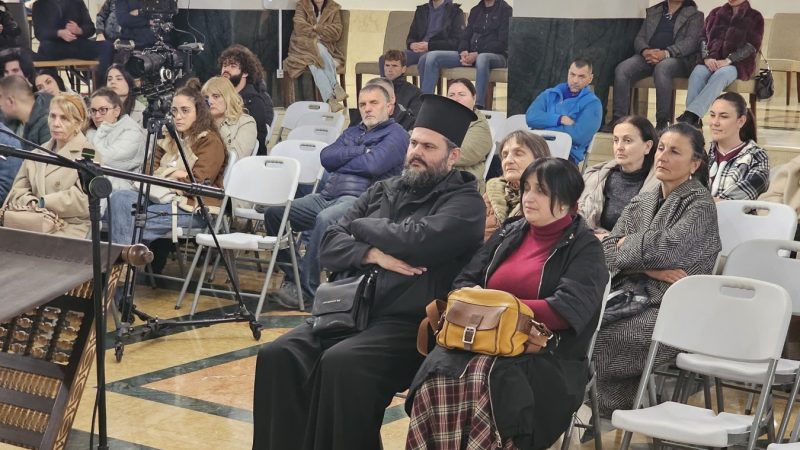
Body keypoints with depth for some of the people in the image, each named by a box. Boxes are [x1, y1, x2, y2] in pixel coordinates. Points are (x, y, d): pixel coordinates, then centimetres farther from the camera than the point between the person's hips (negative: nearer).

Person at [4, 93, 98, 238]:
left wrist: (43, 203, -10)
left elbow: (84, 199, -11)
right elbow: (18, 190, 16)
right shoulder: (38, 153, 22)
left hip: (70, 230, -5)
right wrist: (30, 202, -6)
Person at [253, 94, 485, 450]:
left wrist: (360, 225, 1)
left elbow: (417, 240, -17)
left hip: (408, 325, -6)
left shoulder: (464, 203, 1)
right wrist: (372, 254, -10)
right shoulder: (383, 191, 19)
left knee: (340, 363, -33)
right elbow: (330, 246, 11)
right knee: (278, 355, -18)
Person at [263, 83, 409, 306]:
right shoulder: (352, 132, 27)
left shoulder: (396, 134, 4)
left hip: (359, 198, -8)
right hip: (327, 195, 8)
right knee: (274, 212, -3)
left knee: (325, 219, -38)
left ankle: (306, 288, -30)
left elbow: (373, 164, -14)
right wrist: (360, 151, -1)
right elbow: (325, 157, 10)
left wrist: (340, 161, 3)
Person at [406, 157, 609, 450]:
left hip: (547, 356, -4)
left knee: (487, 382, -37)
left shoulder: (584, 247, 2)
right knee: (439, 376, -29)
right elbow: (464, 281, 19)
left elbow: (567, 310, -12)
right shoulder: (510, 234, 19)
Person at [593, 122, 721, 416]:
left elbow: (667, 248, -20)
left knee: (594, 338, -24)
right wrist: (650, 268, -12)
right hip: (628, 296, 6)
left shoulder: (700, 205, -3)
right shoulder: (641, 202, 17)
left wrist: (630, 244, -1)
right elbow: (608, 251, 6)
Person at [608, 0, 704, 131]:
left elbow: (691, 42, -4)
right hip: (648, 55, 4)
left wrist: (665, 53, -21)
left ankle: (662, 122, -36)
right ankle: (618, 119, -28)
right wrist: (645, 51, -10)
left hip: (677, 58, -4)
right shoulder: (653, 12, 24)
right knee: (621, 69, -25)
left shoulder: (694, 15, 12)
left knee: (662, 68, -39)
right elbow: (639, 38, 15)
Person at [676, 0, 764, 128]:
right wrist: (707, 58, -8)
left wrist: (728, 60, -17)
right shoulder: (716, 13, 20)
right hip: (712, 61, 3)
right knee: (697, 72, -31)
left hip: (738, 64, -3)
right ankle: (693, 122, -44)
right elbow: (704, 38, 13)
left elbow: (752, 46, -4)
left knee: (720, 75, -36)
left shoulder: (755, 17, 8)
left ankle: (691, 115, -51)